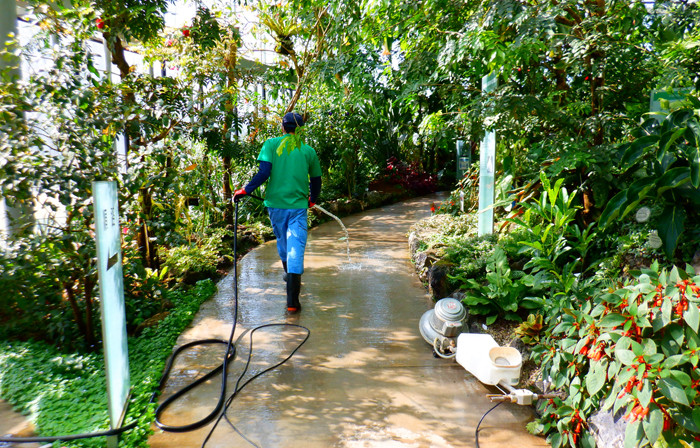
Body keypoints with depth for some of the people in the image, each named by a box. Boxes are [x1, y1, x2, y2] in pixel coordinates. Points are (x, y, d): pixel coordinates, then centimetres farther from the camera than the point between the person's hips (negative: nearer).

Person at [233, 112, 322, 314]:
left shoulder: (271, 144, 0)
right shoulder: (308, 151, 5)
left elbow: (264, 172, -12)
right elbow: (316, 180, 13)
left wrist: (245, 190, -4)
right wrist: (313, 199, 30)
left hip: (275, 203, 1)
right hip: (298, 206, -1)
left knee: (282, 243, 23)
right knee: (296, 248, -4)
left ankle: (289, 274, 47)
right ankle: (292, 301, -9)